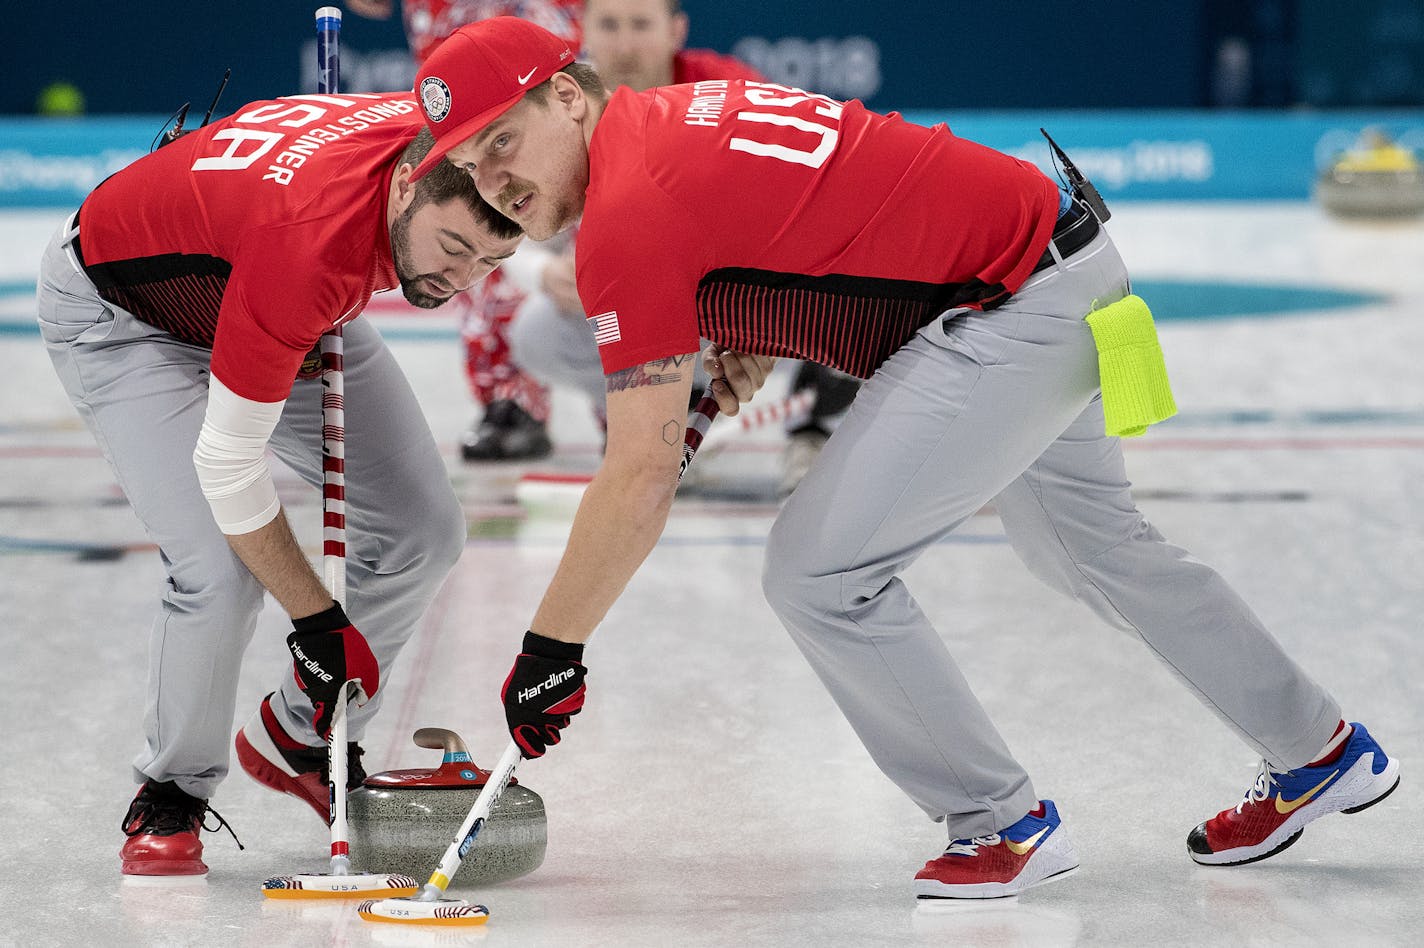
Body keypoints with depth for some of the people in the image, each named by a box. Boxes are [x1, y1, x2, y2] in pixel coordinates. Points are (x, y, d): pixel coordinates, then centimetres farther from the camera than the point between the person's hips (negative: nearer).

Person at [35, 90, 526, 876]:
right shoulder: (308, 241, -44)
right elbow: (225, 461, -35)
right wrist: (314, 620, -29)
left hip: (276, 300, 7)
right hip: (116, 310, -7)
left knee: (422, 530, -1)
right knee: (220, 569, -23)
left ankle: (298, 742, 19)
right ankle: (171, 793, 2)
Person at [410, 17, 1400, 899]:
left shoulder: (629, 211, -18)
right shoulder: (684, 113, 9)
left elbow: (641, 477, -19)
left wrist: (550, 651, -12)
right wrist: (733, 353, 15)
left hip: (1017, 309, -11)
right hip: (1078, 272, 11)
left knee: (820, 567, -9)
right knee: (1091, 542, 29)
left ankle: (1003, 823, 5)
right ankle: (1324, 754, 45)